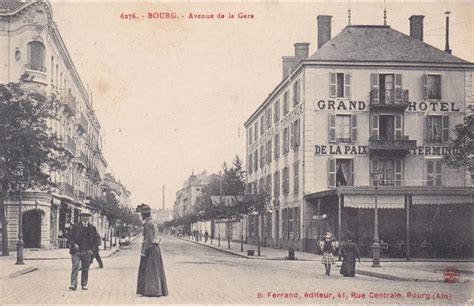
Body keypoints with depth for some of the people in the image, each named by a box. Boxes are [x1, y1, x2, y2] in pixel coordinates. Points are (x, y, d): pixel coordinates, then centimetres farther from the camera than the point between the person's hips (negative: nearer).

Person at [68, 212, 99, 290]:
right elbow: (70, 237, 4)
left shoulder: (92, 228, 11)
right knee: (75, 267, -11)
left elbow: (95, 239, 15)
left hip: (87, 251, 2)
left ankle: (84, 285, 12)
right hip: (76, 250, -2)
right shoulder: (75, 226, 5)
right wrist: (74, 244, -12)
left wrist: (91, 248, 3)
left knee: (85, 269, 4)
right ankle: (73, 284, -14)